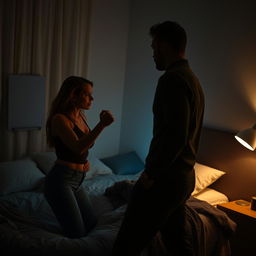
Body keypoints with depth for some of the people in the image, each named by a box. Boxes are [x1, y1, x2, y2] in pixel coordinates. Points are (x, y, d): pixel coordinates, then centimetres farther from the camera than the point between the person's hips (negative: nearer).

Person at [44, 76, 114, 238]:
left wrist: (85, 161, 5)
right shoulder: (59, 118, -16)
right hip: (61, 180, -9)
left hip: (77, 181, 9)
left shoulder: (81, 117, 10)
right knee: (77, 234, -5)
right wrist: (102, 125, -37)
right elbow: (78, 147, -29)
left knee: (92, 225, 17)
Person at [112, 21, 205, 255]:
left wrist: (151, 173, -15)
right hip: (185, 176, 10)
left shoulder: (172, 79, -16)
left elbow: (174, 135, -26)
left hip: (165, 180, -10)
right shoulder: (193, 79, 14)